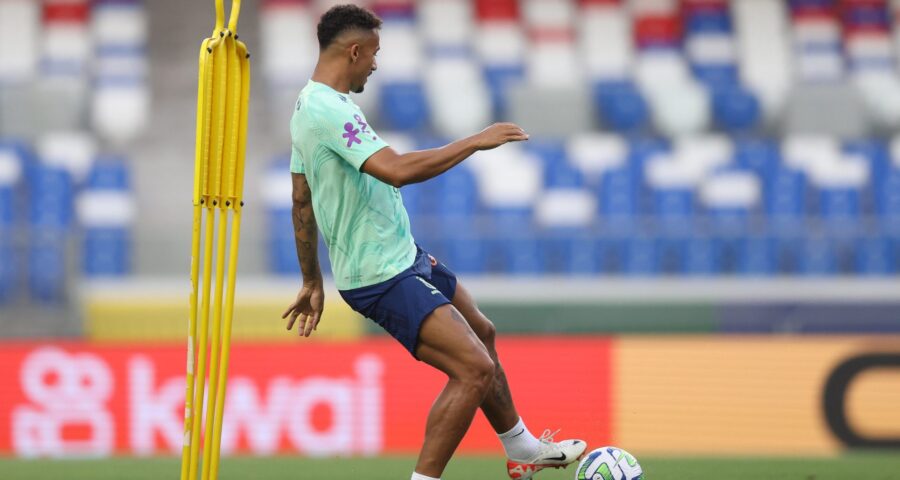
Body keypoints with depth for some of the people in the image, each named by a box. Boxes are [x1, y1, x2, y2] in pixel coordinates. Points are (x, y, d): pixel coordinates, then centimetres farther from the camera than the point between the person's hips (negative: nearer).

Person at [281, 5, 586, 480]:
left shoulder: (308, 105, 10)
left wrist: (312, 281, 25)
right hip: (382, 278, -11)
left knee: (481, 334, 25)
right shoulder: (329, 109, -24)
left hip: (404, 258, 11)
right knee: (474, 369, -19)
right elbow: (397, 169, -35)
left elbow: (302, 201, 18)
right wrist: (475, 142, -25)